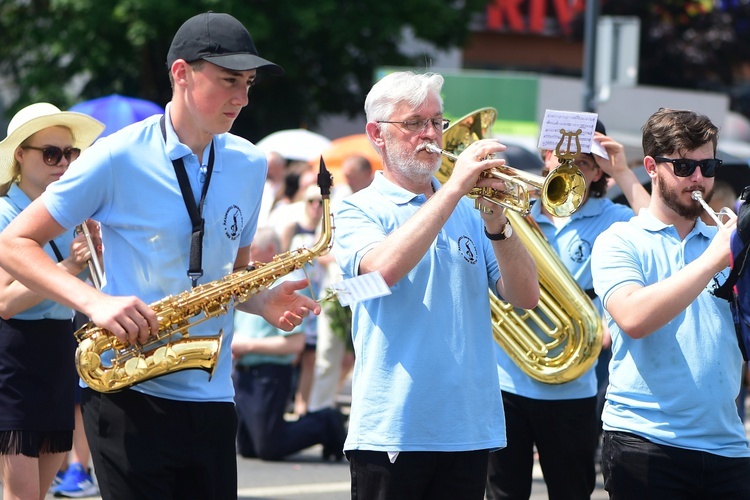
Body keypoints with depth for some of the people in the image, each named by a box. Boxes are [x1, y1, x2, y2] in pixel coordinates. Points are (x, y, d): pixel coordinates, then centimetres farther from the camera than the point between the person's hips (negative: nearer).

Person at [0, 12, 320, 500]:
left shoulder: (250, 165, 10)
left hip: (212, 399, 5)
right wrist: (93, 301, -20)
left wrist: (264, 302, -1)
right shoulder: (120, 158, -6)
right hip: (129, 391, -5)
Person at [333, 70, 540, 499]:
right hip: (392, 429, -4)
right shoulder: (359, 211, 2)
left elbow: (526, 297, 6)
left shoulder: (468, 213, 14)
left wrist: (496, 222, -10)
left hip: (470, 428, 4)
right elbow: (383, 268, -21)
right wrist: (455, 187, -19)